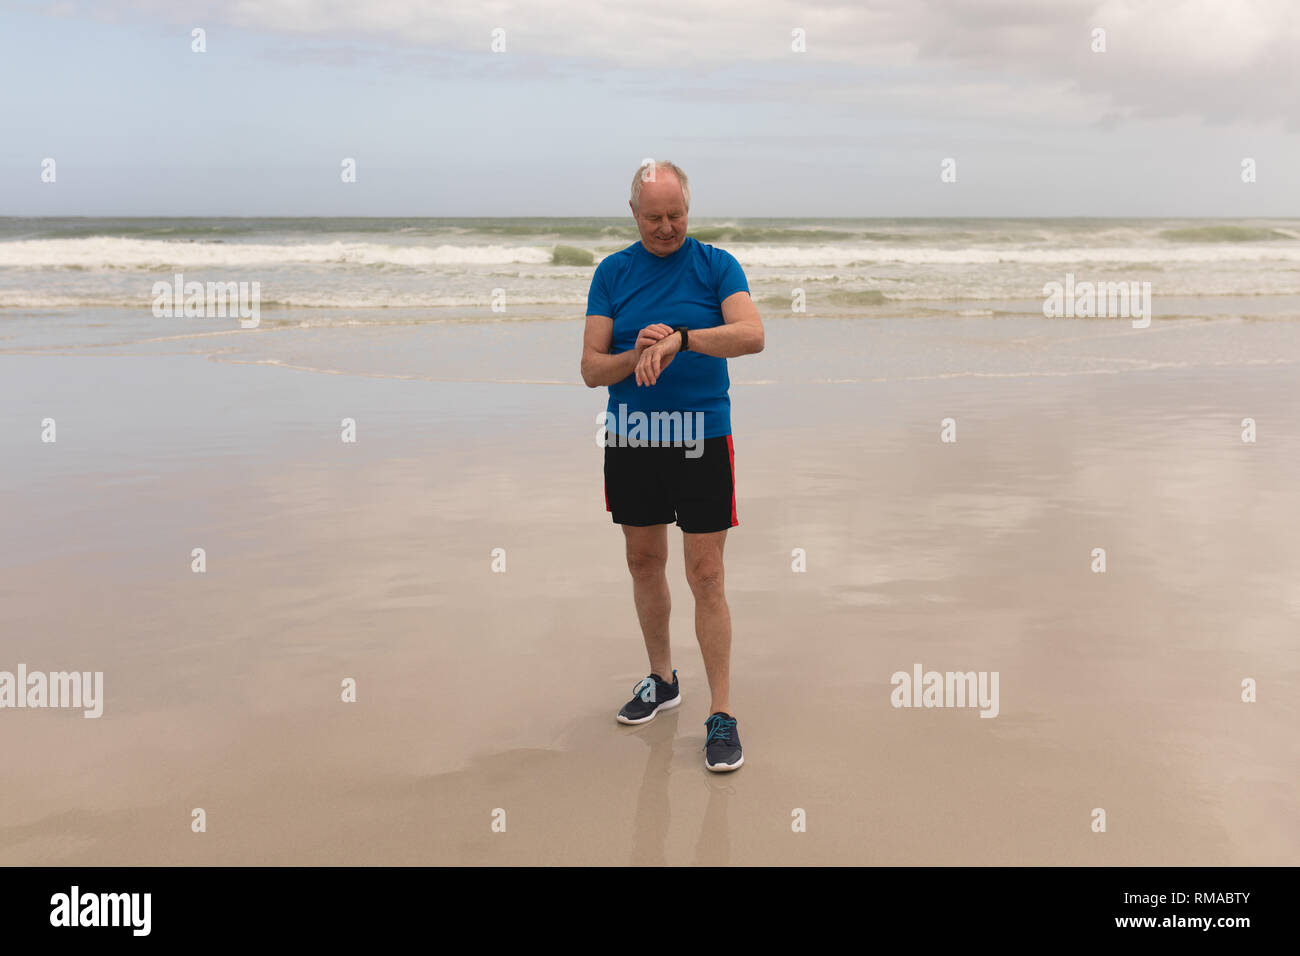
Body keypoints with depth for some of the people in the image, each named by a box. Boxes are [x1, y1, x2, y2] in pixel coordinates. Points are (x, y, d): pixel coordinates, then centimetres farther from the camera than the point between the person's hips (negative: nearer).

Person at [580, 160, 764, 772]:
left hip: (702, 441, -3)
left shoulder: (717, 266, -1)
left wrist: (680, 338, -29)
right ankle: (662, 680, 34)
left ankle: (721, 713, 5)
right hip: (629, 442, 4)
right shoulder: (612, 273, 5)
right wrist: (637, 355, -20)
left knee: (705, 576, -3)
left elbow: (752, 335, -18)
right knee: (644, 564, 14)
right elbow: (591, 368, 0)